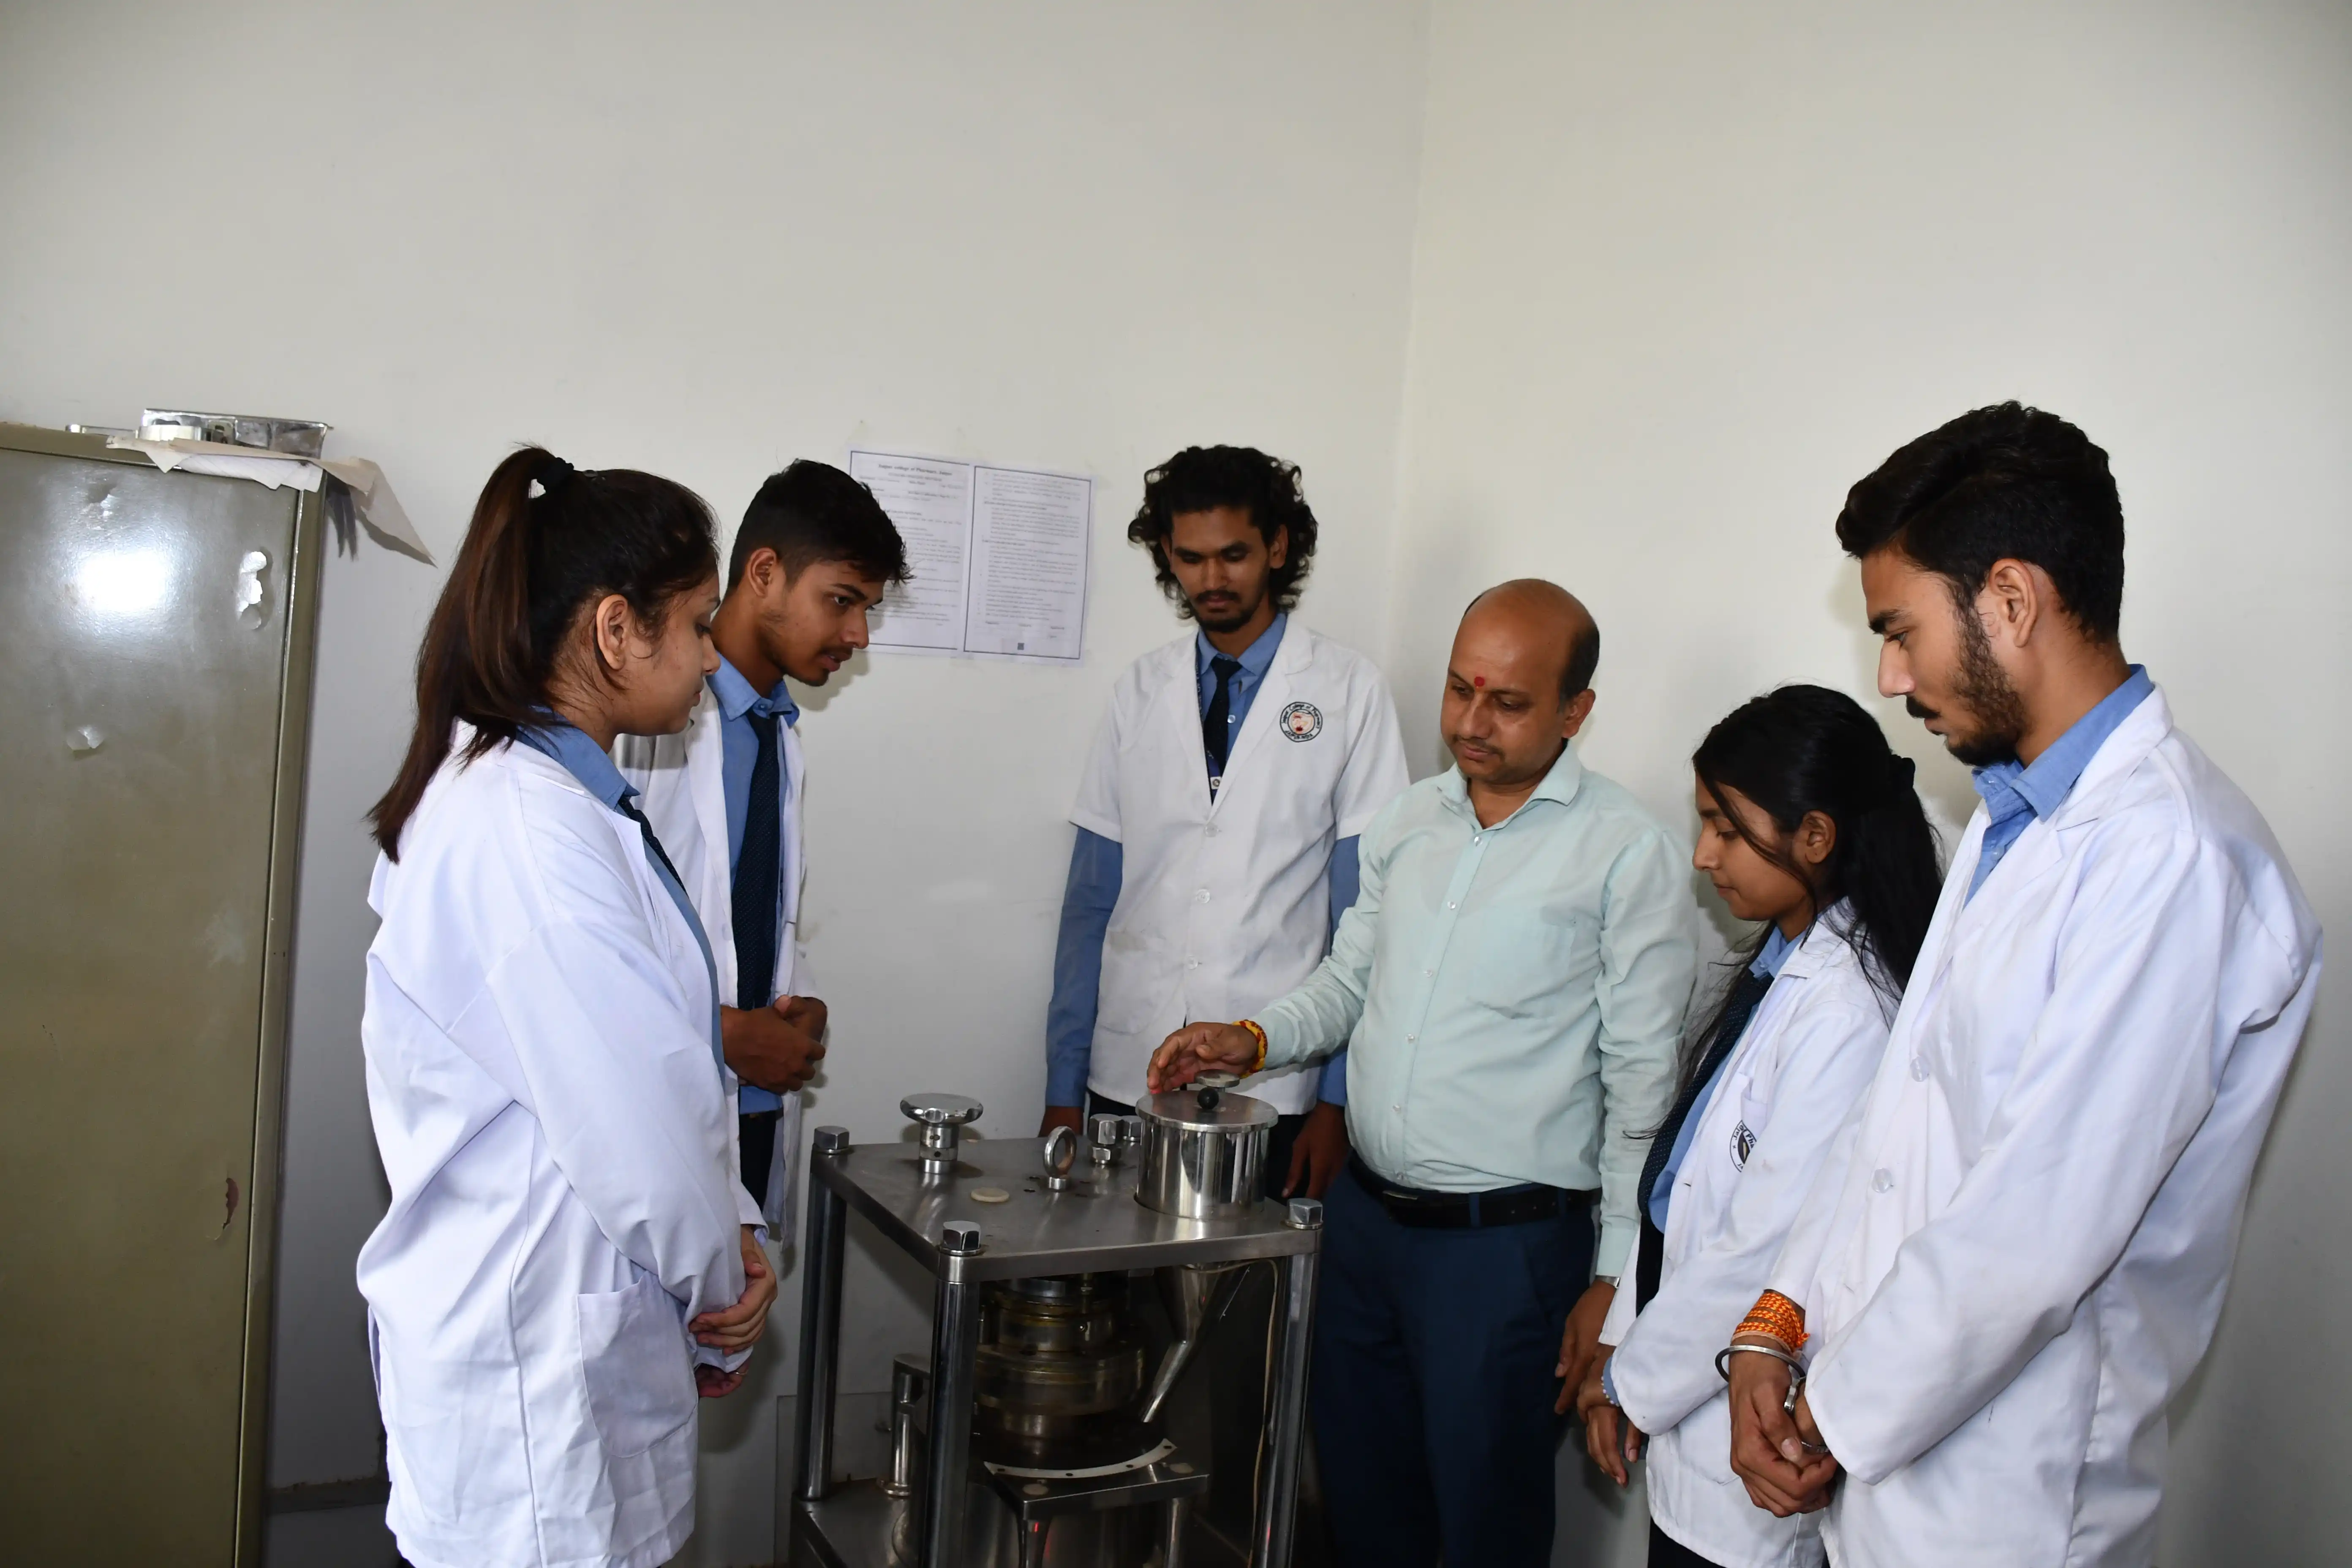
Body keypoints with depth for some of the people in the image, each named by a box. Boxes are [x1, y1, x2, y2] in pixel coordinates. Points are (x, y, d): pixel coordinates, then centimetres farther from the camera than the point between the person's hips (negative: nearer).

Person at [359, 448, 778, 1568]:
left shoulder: (560, 798, 8)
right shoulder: (525, 827, -23)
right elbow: (637, 1124, -21)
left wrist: (731, 1233, 0)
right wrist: (728, 1304, -5)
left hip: (583, 1332, 9)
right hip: (535, 1361, -9)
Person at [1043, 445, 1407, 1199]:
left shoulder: (1349, 691, -2)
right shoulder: (1141, 689, 7)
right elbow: (1092, 896, 7)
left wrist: (1339, 1096, -7)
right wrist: (1064, 1085, 5)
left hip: (1274, 1088, -2)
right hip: (1128, 1078, 3)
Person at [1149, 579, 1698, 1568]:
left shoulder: (1628, 855, -10)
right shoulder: (1407, 823, 7)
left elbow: (1643, 1081, -10)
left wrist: (1615, 1280, -10)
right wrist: (1252, 1040, 1)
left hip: (1505, 1242, -5)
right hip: (1364, 1215, 6)